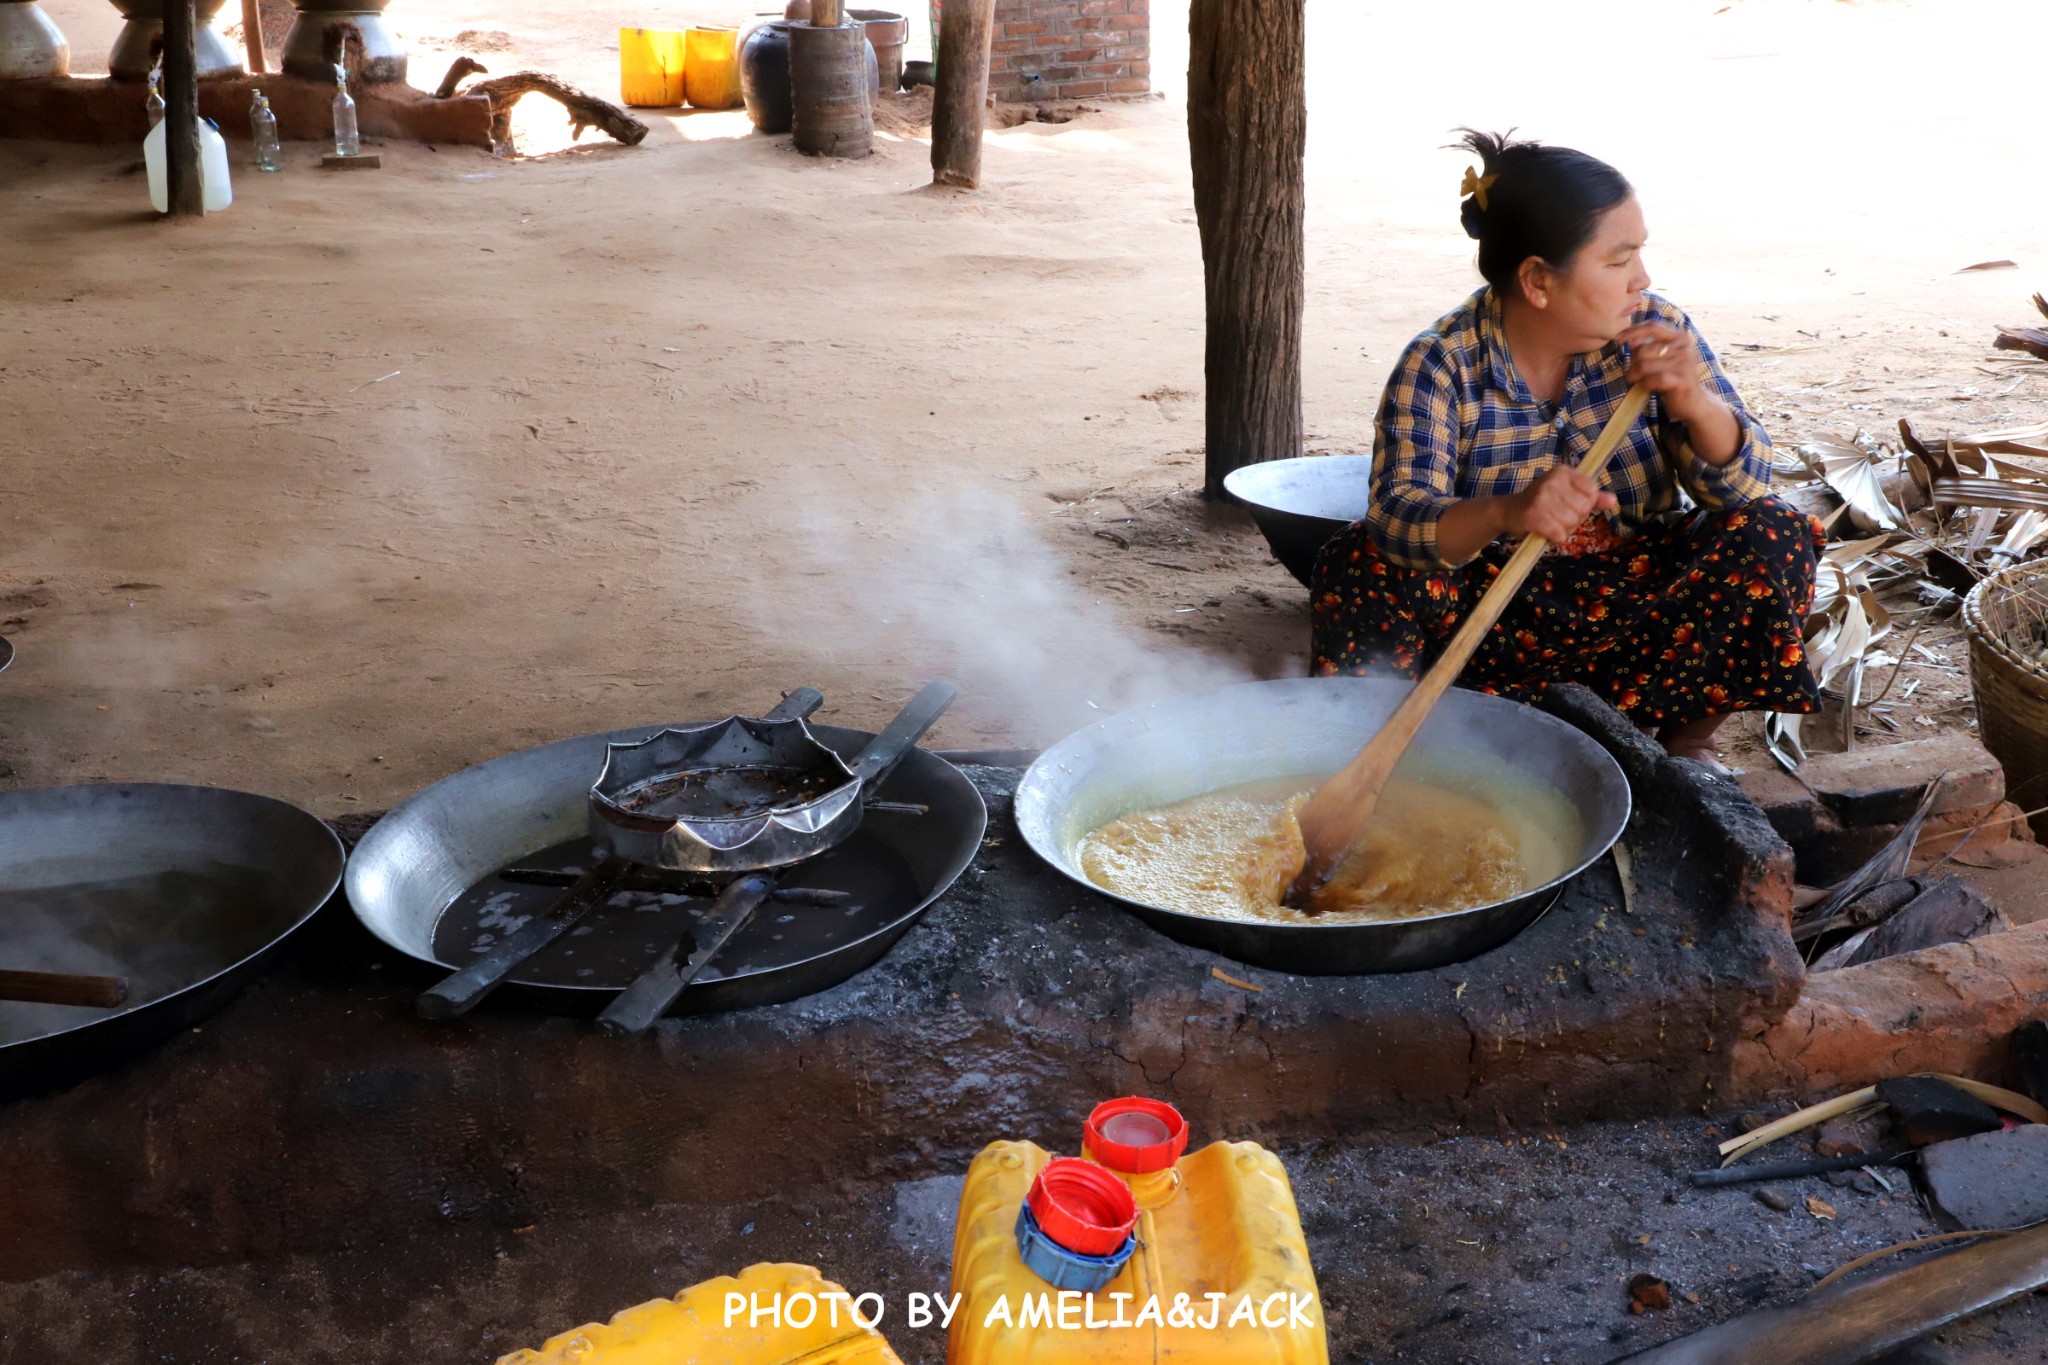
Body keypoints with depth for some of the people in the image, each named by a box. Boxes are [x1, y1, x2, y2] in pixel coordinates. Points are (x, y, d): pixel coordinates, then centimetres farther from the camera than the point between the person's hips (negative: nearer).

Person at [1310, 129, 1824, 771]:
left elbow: (1747, 485, -8)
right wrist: (1504, 513, -50)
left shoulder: (1657, 330, -7)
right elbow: (1399, 517, -28)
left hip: (1642, 598, 3)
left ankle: (1687, 742, -8)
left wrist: (1694, 403, -30)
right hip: (1499, 613, -2)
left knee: (1774, 538, -21)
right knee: (1359, 567, -26)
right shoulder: (1442, 364, -15)